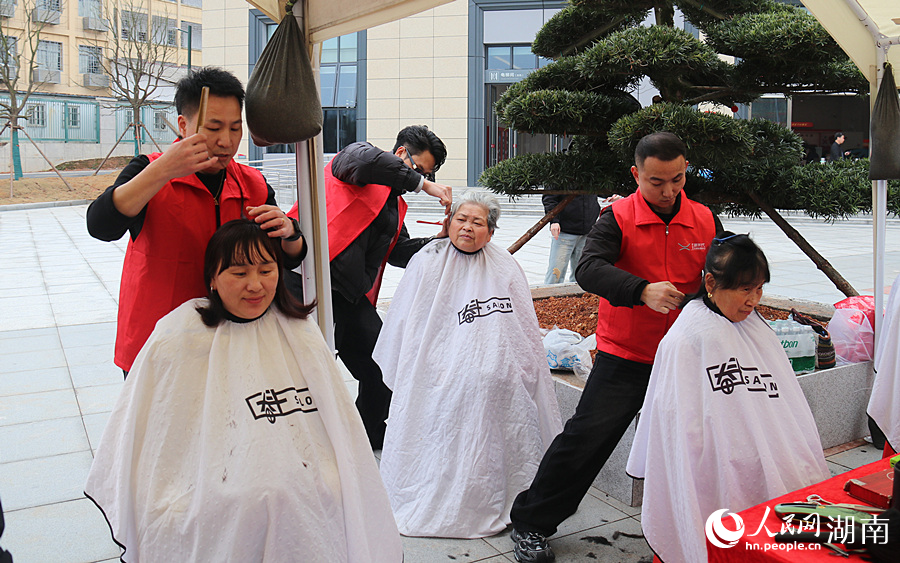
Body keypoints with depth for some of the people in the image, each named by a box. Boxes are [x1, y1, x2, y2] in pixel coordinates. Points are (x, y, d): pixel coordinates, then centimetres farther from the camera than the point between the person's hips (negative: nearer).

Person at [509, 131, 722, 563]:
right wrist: (642, 291, -39)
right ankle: (530, 524, 10)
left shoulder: (705, 221, 3)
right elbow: (588, 269, -23)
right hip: (624, 355, -4)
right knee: (586, 438, -6)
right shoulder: (618, 217, -9)